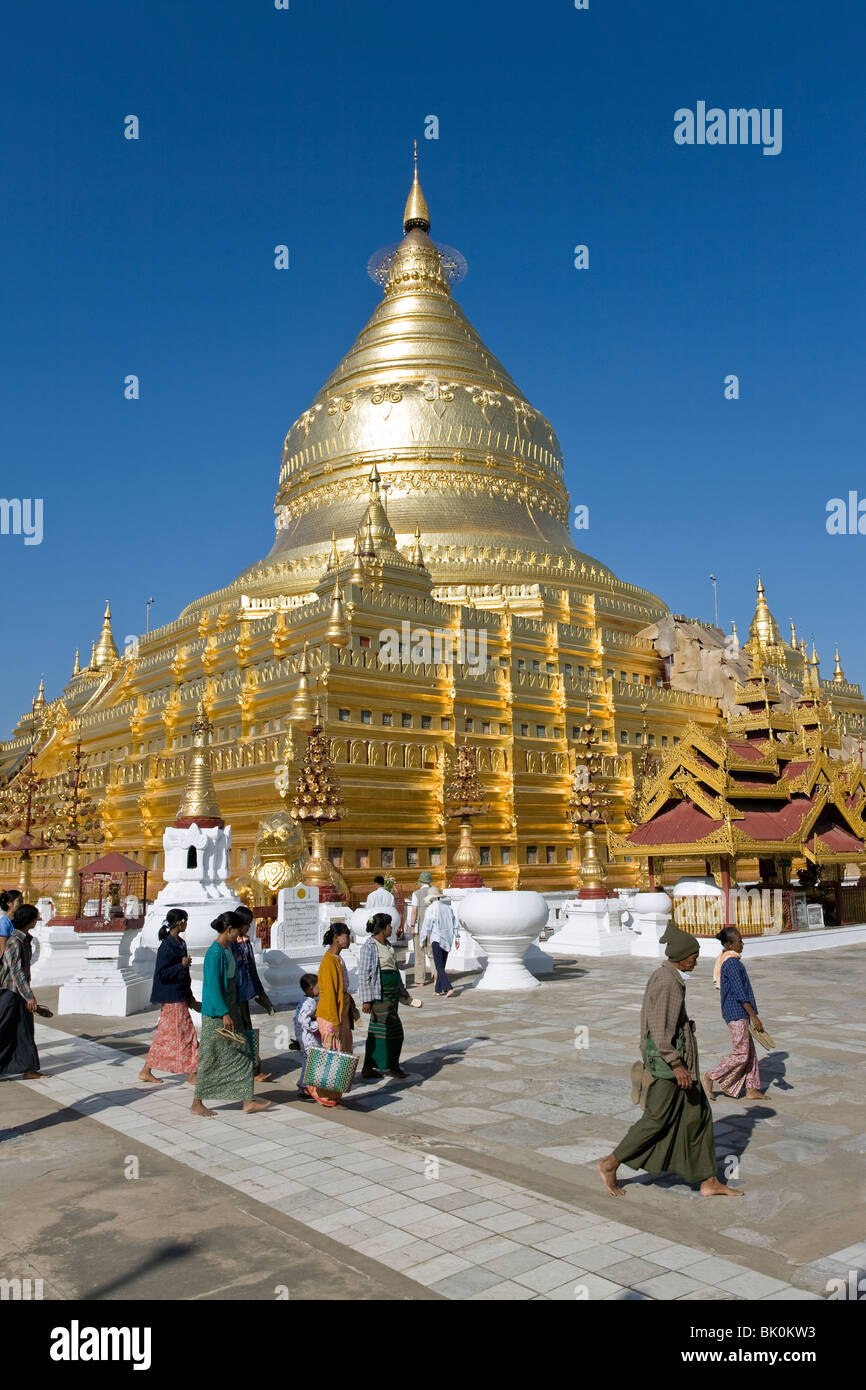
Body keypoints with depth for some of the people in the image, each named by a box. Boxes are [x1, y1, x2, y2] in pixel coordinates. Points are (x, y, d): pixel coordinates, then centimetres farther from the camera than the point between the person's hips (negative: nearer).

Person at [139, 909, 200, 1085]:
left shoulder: (180, 943, 10)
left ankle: (146, 1071, 21)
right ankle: (191, 1074, 7)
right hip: (172, 998, -9)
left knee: (165, 1035, 14)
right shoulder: (167, 946, -18)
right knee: (185, 1032, -2)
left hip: (180, 996, 9)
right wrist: (182, 965, -23)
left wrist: (189, 996, 20)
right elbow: (162, 973, -20)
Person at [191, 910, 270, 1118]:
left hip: (230, 1009, 9)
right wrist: (224, 1014, -23)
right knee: (211, 1058, 2)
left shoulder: (228, 948, 8)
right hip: (216, 1014, -9)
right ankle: (197, 1104, 15)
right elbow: (213, 986, -23)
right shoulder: (215, 952, -20)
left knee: (242, 1053, 9)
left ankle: (247, 1100, 14)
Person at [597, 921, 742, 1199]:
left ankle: (709, 1182, 21)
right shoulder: (666, 982, -21)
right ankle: (610, 1164, 10)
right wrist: (677, 1065, -25)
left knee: (698, 1113, 13)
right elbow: (658, 1028, -25)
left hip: (677, 1055, 10)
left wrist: (648, 1056, 24)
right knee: (658, 1118, -1)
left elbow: (649, 1019, 17)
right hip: (670, 1056, -10)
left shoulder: (665, 976, 10)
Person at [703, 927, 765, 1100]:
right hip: (737, 1014, -10)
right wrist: (754, 1016, -20)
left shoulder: (726, 960, 12)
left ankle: (752, 1089, 19)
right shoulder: (732, 963, -20)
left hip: (739, 1013, 10)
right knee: (741, 1053, -4)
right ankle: (711, 1077, 5)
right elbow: (740, 993, -22)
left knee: (750, 1051, 13)